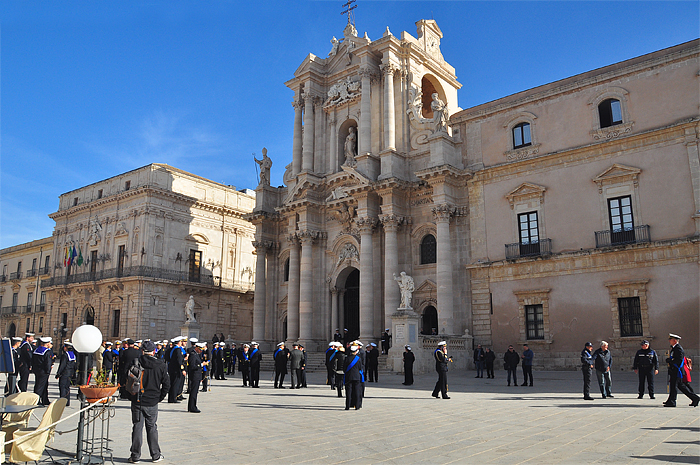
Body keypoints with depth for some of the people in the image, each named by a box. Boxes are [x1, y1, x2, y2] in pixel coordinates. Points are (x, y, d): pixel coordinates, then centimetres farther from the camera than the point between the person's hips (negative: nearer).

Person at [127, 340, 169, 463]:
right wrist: (159, 398, 10)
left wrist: (131, 395, 10)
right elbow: (166, 384, -1)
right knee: (152, 428, 11)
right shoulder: (160, 365, -4)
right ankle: (156, 455, 17)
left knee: (137, 427, 8)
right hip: (152, 402, 1)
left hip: (137, 401, -1)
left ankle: (135, 456, 13)